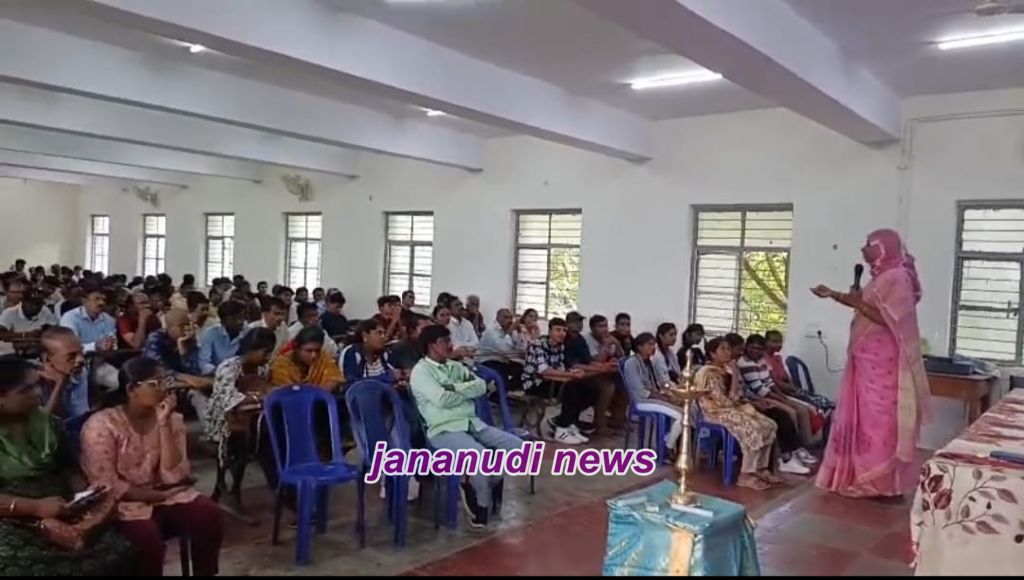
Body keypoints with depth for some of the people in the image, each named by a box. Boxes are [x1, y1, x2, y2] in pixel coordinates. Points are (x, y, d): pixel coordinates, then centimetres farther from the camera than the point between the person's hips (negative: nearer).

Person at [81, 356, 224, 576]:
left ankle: (204, 573, -2)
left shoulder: (173, 420, 0)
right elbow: (106, 485, -16)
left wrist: (164, 424, -17)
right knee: (148, 536, -33)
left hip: (166, 496, 4)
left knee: (209, 515, -21)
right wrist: (156, 496, -15)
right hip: (125, 503, -4)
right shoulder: (102, 425, -12)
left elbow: (174, 478, -12)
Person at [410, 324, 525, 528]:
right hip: (444, 429, -8)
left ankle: (476, 487, 5)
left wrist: (455, 387, -11)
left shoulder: (455, 366, 17)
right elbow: (442, 399, -18)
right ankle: (482, 503, -5)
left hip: (472, 423, 8)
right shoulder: (421, 371, -5)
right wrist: (468, 392, -1)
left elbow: (481, 386, 4)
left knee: (516, 446, -6)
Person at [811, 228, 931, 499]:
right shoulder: (882, 277, 14)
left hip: (882, 362, -10)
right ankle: (866, 475, 23)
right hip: (868, 359, 10)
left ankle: (882, 481, 3)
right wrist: (834, 295, 17)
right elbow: (866, 308, 20)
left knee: (880, 419, -4)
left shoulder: (897, 278, -15)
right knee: (866, 416, 14)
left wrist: (858, 303, -18)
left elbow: (888, 319, -22)